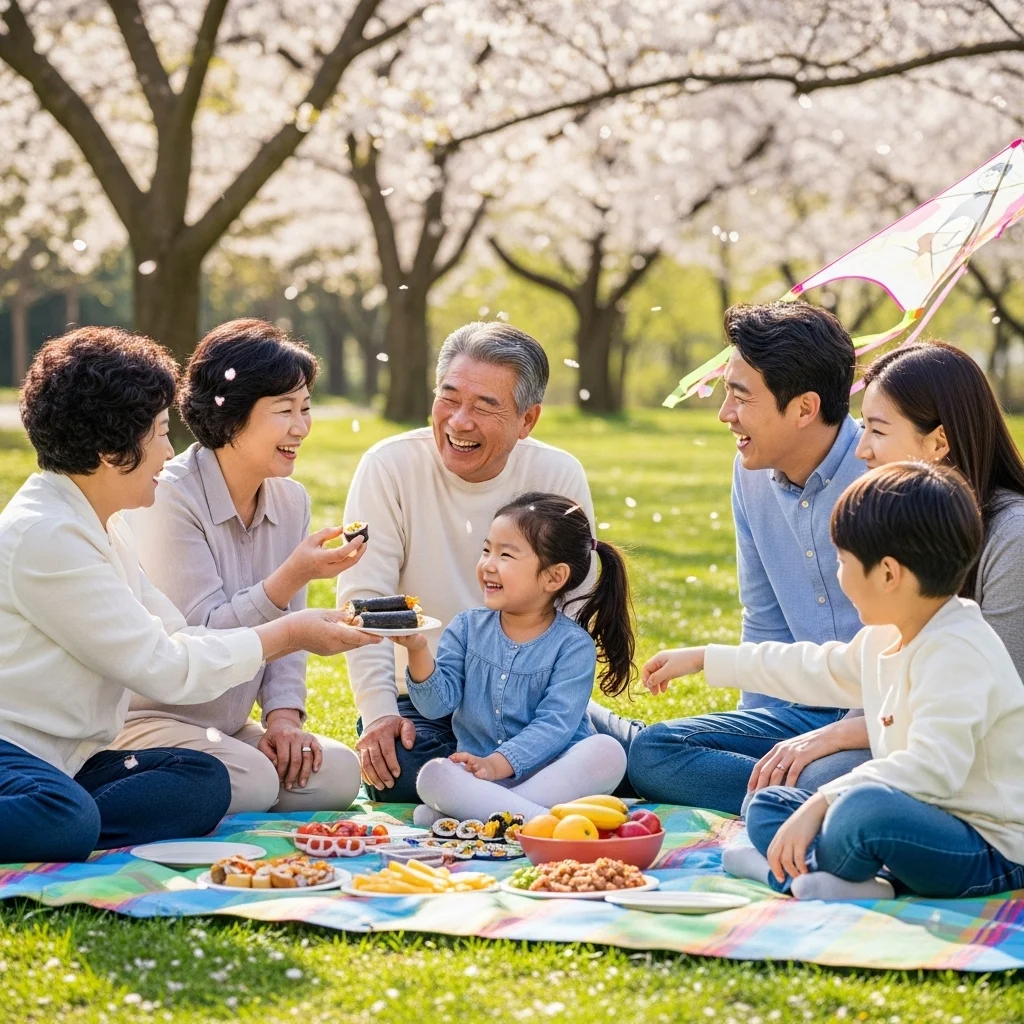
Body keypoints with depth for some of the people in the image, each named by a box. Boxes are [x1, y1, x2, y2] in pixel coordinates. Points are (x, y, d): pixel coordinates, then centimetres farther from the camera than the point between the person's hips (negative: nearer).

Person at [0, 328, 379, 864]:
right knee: (65, 819, -40)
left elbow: (175, 635, 13)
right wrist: (288, 633, -6)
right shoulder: (47, 536, -17)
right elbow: (164, 667, -16)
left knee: (205, 781, -12)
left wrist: (306, 625, 5)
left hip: (68, 758, 10)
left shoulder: (95, 524, 17)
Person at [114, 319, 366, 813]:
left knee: (337, 772, -15)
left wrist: (283, 715, -8)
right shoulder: (169, 498, -18)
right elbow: (204, 636, -22)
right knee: (252, 782, -29)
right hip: (146, 716, -7)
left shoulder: (291, 501, 5)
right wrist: (294, 575, -33)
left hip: (227, 727, 7)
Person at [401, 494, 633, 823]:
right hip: (480, 774, 2)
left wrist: (496, 764, -27)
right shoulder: (467, 628, 7)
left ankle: (472, 809, -33)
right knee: (433, 776, -29)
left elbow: (555, 724, -14)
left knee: (608, 752, -31)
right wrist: (418, 652, -19)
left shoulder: (573, 645, -5)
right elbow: (437, 704, -1)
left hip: (553, 771, -1)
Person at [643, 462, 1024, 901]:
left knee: (866, 810, -39)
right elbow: (820, 668, 29)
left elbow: (932, 768, -32)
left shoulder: (957, 653, -22)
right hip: (925, 826, 11)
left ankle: (789, 871, -10)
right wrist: (704, 659, 35)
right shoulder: (886, 639, 11)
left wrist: (820, 803, -34)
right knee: (766, 806, 14)